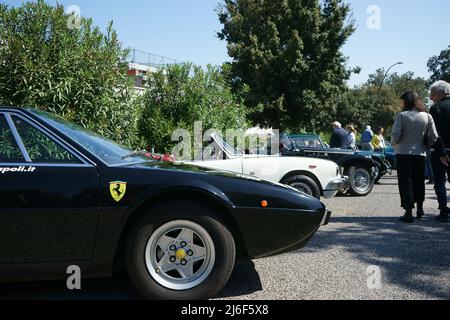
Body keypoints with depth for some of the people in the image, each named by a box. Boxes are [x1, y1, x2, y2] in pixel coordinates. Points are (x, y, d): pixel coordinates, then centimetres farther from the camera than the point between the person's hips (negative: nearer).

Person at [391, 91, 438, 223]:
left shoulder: (402, 115, -8)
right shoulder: (427, 116, 3)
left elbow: (395, 134, -14)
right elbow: (434, 137, 1)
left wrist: (395, 143, 6)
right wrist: (424, 143, 18)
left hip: (403, 153, -4)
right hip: (420, 154, 4)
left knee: (405, 182, 2)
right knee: (419, 181, 18)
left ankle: (408, 212, -1)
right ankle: (420, 209, 30)